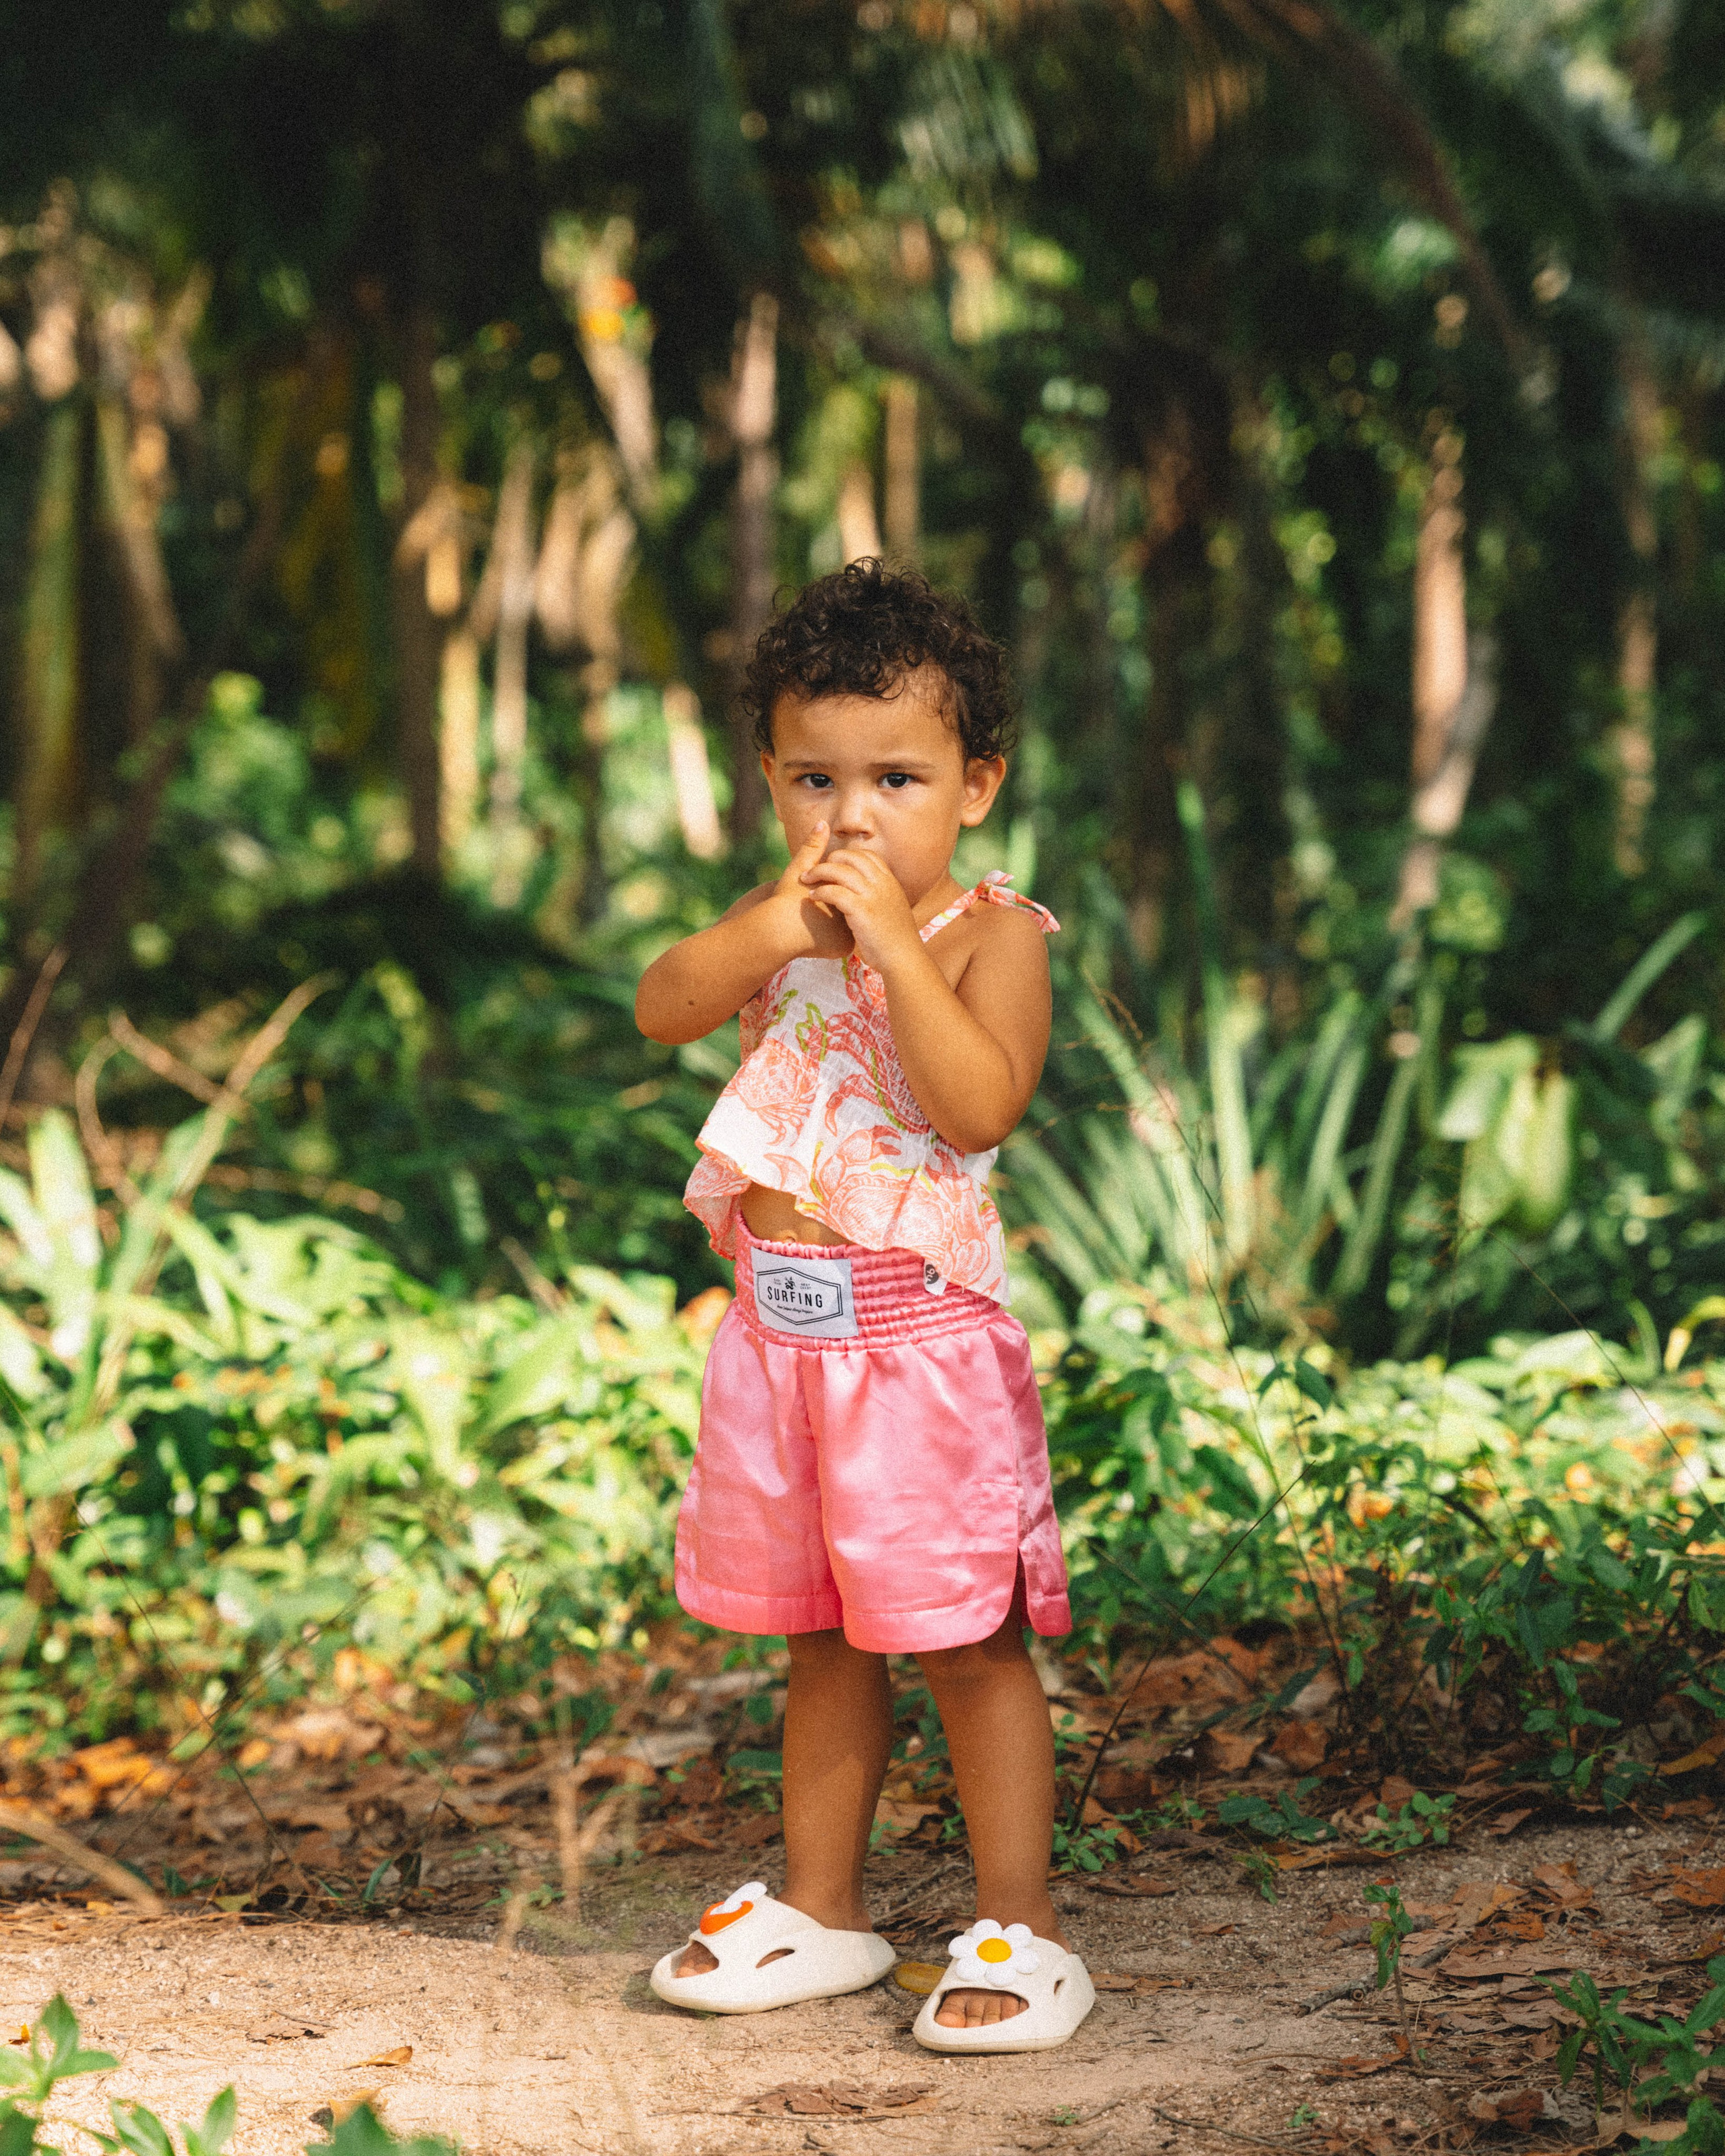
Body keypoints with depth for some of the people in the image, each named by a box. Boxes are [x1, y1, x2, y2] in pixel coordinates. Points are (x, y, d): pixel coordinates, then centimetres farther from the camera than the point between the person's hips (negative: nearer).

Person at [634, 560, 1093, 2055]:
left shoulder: (992, 931, -9)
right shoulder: (786, 919, 10)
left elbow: (982, 1105, -22)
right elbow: (662, 1012, -2)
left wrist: (893, 943, -26)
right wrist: (765, 936, -17)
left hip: (919, 1335, -6)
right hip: (779, 1331, 6)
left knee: (968, 1644, -1)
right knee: (824, 1642, 17)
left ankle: (1022, 1932, 7)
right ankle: (821, 1910, 28)